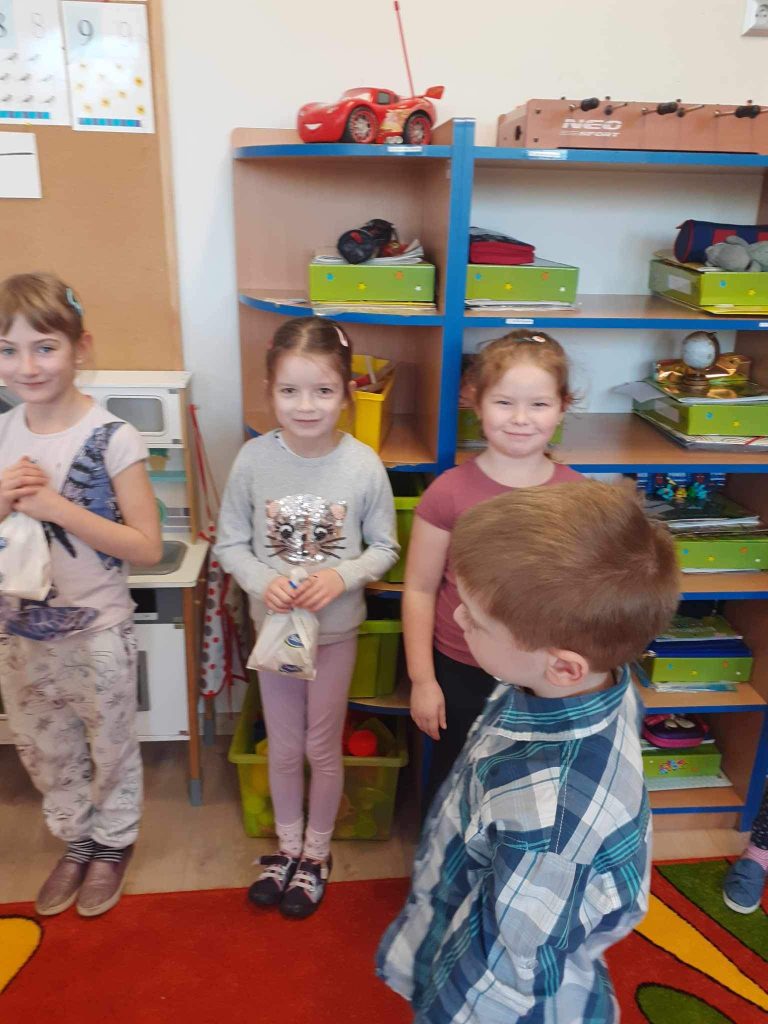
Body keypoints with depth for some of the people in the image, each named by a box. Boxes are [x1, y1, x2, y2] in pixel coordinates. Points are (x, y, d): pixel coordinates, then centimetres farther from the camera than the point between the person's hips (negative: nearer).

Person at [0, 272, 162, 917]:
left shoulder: (111, 439, -18)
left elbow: (147, 547, -19)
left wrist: (58, 508, -27)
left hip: (97, 632, -5)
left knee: (110, 748, 16)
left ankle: (114, 844, 43)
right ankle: (77, 843, 47)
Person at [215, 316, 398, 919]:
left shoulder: (363, 464, -17)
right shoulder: (255, 458, -15)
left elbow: (385, 548, -6)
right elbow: (230, 543, -5)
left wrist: (342, 577, -23)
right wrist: (263, 582, -22)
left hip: (336, 627, -1)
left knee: (323, 748, 15)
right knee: (283, 747, 19)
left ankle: (316, 852, 41)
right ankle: (288, 846, 44)